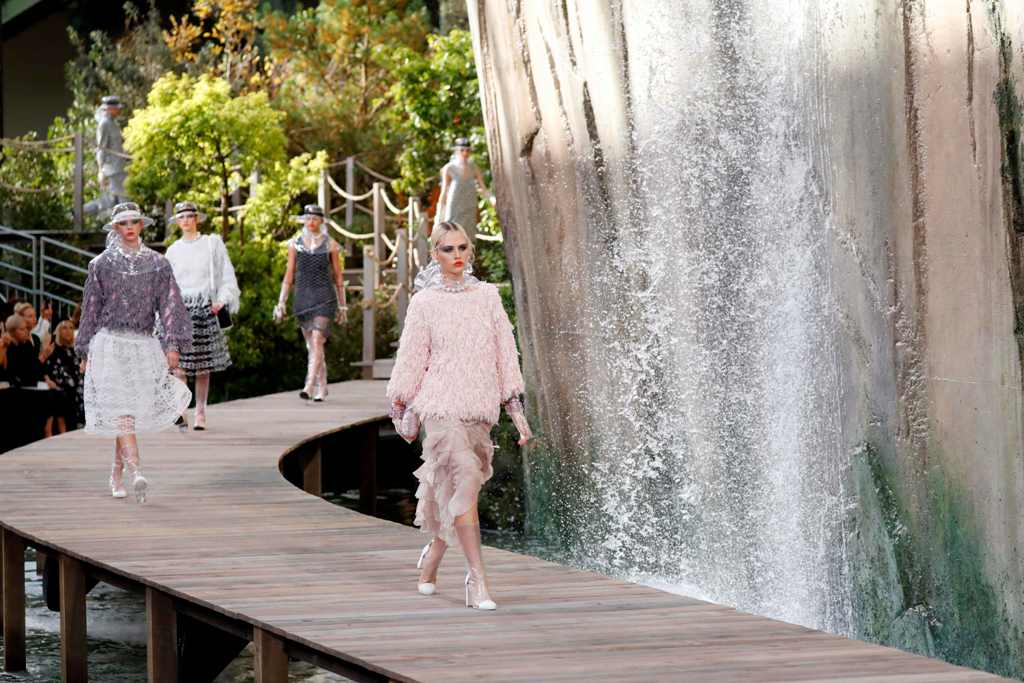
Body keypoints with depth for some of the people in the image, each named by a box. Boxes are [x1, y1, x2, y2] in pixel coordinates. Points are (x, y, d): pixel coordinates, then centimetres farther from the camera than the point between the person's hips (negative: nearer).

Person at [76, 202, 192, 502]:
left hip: (144, 345, 2)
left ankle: (117, 474, 21)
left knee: (129, 413, 5)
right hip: (110, 343, -2)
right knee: (121, 412, -13)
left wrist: (172, 345, -10)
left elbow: (170, 305, 0)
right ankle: (135, 473, -25)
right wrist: (86, 352, 7)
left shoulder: (158, 264, 6)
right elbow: (91, 309, 7)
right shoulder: (101, 264, 4)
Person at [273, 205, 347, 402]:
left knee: (316, 341, -16)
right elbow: (289, 275, 11)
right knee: (311, 346, 7)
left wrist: (342, 305, 8)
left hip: (324, 297, -3)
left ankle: (309, 386, -23)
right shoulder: (295, 244, 9)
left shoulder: (330, 244, 4)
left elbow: (338, 276, 8)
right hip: (302, 297, 3)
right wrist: (281, 302, 6)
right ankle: (321, 388, 16)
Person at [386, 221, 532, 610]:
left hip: (479, 409, 4)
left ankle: (432, 557, 35)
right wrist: (403, 410, 7)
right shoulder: (425, 302, 1)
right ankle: (477, 581, -19)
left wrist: (516, 410, 9)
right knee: (465, 479, -18)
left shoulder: (487, 295, 10)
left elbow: (505, 355, 11)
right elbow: (410, 359, 5)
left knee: (451, 491, 9)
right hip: (442, 406, -4)